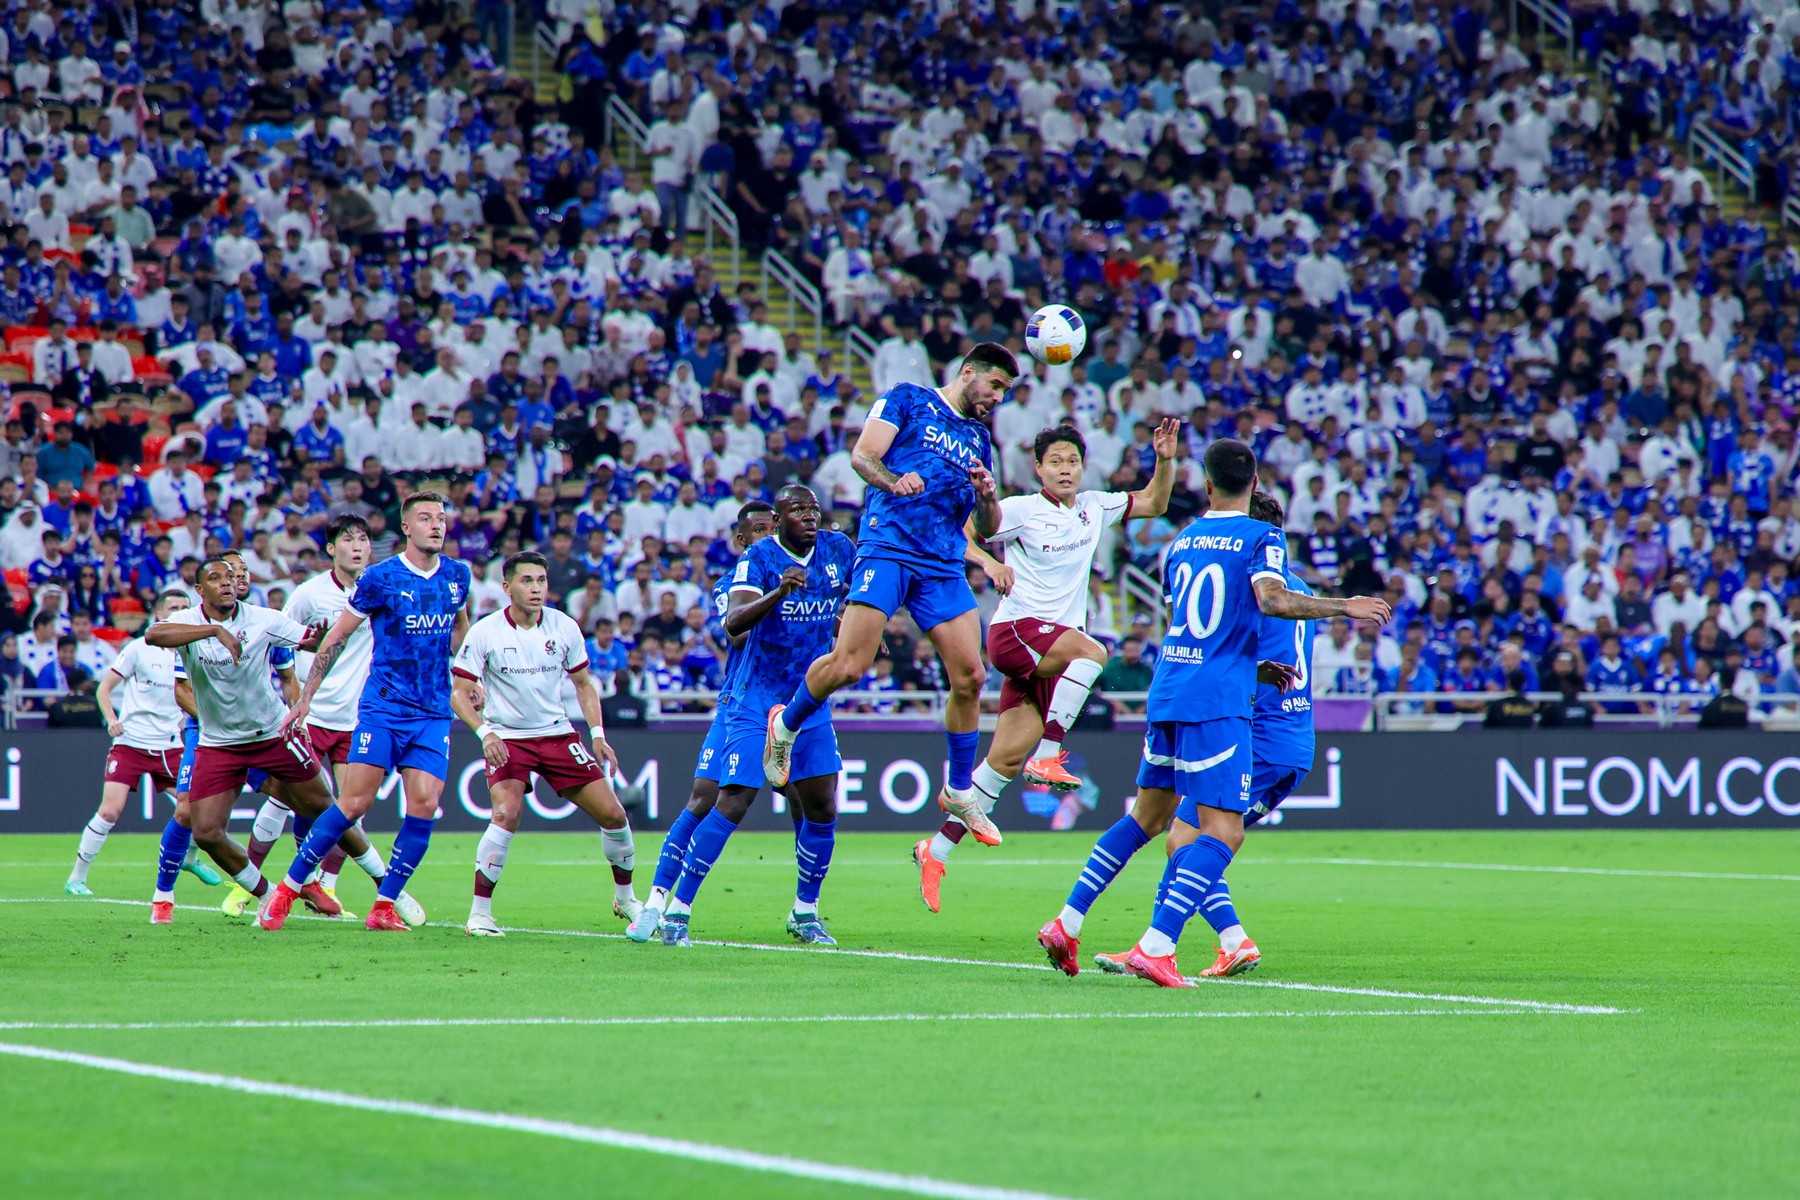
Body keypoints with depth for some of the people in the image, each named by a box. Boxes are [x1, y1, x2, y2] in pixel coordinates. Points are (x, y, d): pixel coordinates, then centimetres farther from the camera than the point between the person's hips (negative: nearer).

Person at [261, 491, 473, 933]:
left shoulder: (457, 575, 7)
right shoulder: (381, 578, -6)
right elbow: (337, 637, -1)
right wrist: (305, 698, -3)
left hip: (434, 713, 4)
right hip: (382, 708, -4)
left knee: (424, 806, -9)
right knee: (356, 801, -10)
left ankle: (384, 906, 1)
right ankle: (287, 889, 3)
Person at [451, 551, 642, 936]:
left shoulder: (564, 628, -2)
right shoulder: (484, 633, -11)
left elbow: (583, 684, 12)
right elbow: (459, 693, -7)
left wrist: (598, 735, 0)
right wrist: (485, 732, -23)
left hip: (557, 735, 4)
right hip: (506, 739, -4)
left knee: (612, 814, -1)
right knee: (507, 814, -27)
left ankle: (625, 897, 24)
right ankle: (479, 913, -18)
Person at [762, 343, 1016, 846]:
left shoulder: (979, 438, 23)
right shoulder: (908, 400, 7)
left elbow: (987, 529, 23)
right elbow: (863, 455, -4)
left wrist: (986, 495, 0)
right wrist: (894, 483, -25)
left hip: (944, 566, 6)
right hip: (888, 547, -6)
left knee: (970, 677, -4)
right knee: (849, 665, -18)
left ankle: (959, 792, 12)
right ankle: (784, 725, 11)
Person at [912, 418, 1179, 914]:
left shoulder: (1094, 507, 12)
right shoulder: (1022, 510, -6)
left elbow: (1154, 503, 23)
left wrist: (1165, 460, 6)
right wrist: (991, 564, -25)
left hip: (1058, 641, 6)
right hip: (1017, 630, -6)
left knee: (1008, 755, 0)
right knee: (1091, 652, -33)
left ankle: (937, 850, 4)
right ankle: (1048, 758, -29)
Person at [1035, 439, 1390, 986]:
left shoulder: (1182, 541, 17)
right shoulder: (1262, 538, -3)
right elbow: (1273, 599, -22)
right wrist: (1345, 607, -13)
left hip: (1167, 694, 7)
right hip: (1217, 701, -7)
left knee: (1147, 815, 22)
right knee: (1223, 833, -8)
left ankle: (1065, 924, 20)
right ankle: (1155, 949, -21)